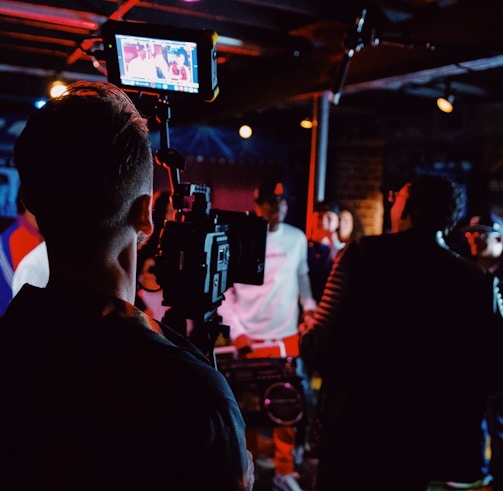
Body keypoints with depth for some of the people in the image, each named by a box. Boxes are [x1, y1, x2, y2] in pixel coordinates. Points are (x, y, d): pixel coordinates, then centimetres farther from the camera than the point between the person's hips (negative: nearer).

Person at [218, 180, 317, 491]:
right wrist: (236, 332, -7)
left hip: (287, 335, 2)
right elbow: (224, 290, -2)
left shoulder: (297, 238, 3)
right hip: (249, 337, -2)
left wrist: (309, 305, -2)